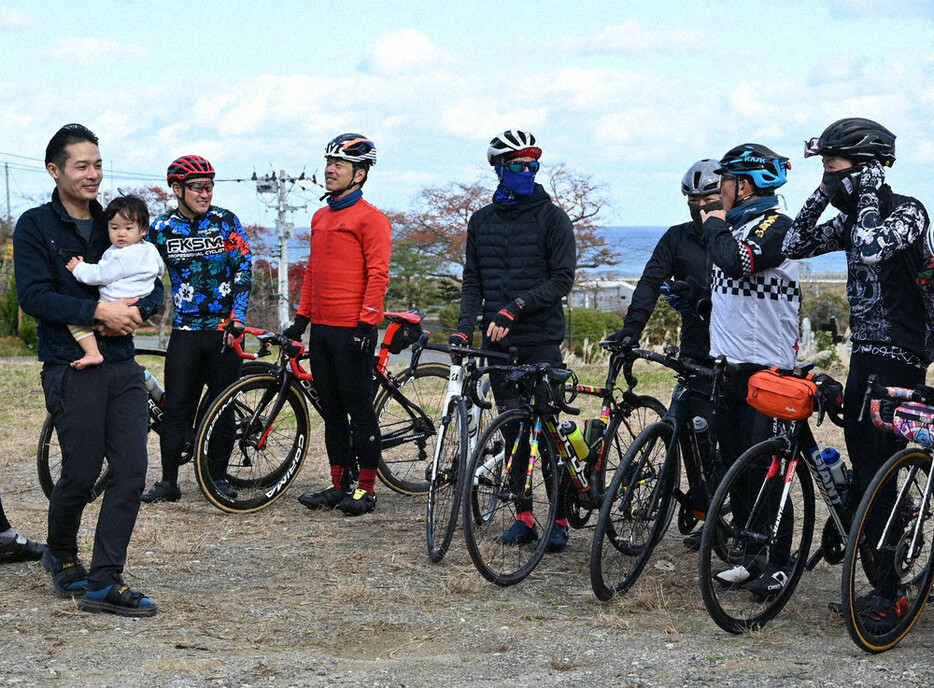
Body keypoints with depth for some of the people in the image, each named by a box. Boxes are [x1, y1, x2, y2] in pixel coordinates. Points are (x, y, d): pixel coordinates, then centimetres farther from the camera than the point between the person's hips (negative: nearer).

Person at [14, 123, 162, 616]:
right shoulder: (35, 226, -1)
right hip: (71, 368, -5)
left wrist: (136, 311, -9)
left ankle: (104, 582, 1)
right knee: (81, 474, 1)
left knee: (131, 474, -3)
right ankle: (61, 555, 29)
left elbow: (154, 288, 13)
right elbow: (34, 296, -12)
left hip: (122, 366, 5)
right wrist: (98, 311, -21)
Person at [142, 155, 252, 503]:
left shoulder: (225, 221, 0)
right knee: (176, 408, -2)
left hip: (225, 328, 0)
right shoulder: (161, 229, 2)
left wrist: (236, 319, -9)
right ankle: (168, 482, 6)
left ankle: (219, 475, 17)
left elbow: (244, 270, -2)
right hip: (185, 331, 0)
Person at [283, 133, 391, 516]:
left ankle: (366, 487, 6)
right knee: (331, 410, 11)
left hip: (353, 330, -8)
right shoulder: (320, 218, 16)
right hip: (321, 328, 8)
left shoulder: (370, 219, -8)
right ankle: (339, 484, 18)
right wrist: (302, 316, 17)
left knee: (359, 409, -2)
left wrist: (366, 323, -18)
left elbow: (378, 274, -13)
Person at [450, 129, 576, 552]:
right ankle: (524, 518, 13)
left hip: (541, 340, -4)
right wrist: (465, 326, -2)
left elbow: (562, 278, -8)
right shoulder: (482, 221, 12)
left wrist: (517, 306, -19)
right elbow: (473, 280, 13)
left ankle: (559, 520, 5)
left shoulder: (551, 217, -2)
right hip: (498, 342, 4)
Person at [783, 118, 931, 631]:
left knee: (877, 472, -9)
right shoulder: (854, 218, 13)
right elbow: (796, 245, 10)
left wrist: (869, 197, -19)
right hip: (864, 355, 9)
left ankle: (888, 595, -4)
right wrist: (822, 197, 2)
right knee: (863, 466, 10)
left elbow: (871, 251, -31)